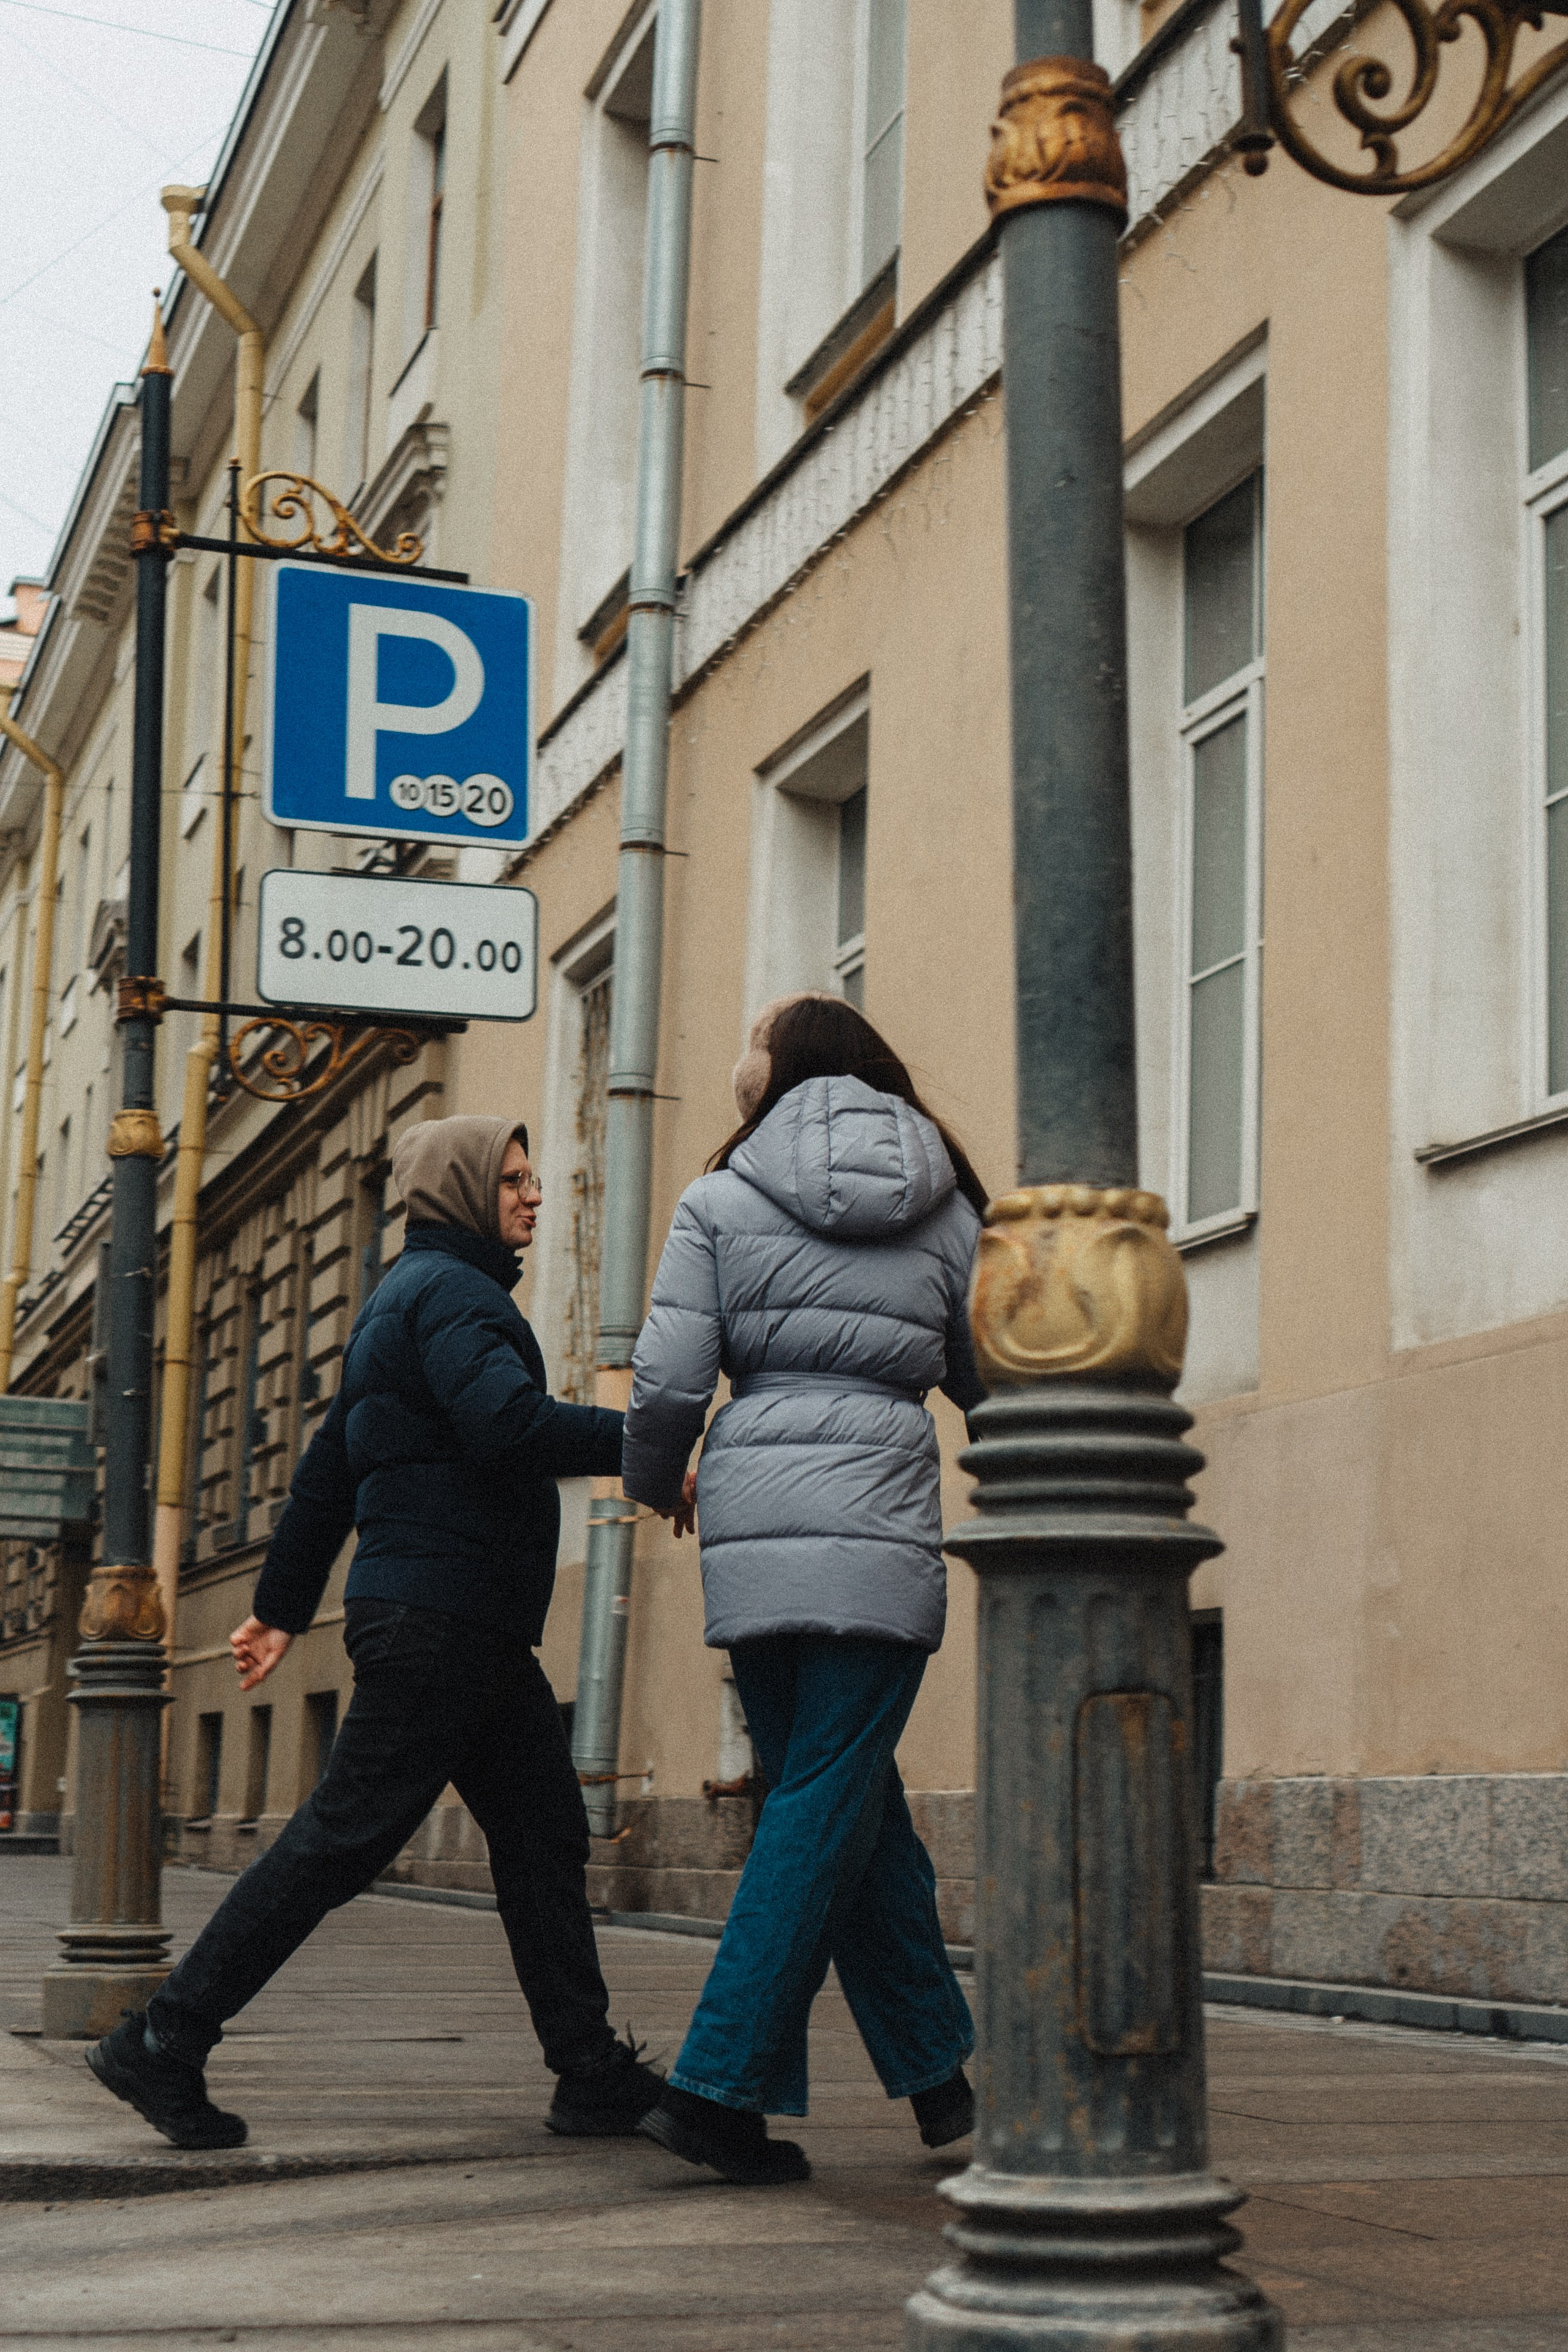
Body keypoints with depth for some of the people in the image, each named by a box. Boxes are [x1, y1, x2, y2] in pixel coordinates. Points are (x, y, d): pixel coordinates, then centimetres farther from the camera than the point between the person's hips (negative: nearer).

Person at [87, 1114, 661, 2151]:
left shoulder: (405, 1299, 23)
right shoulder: (447, 1290, -9)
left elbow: (329, 1467, 24)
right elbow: (508, 1424, -26)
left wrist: (283, 1603, 25)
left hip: (476, 1635, 11)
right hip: (438, 1617, -11)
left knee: (545, 1835, 7)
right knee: (343, 1838, -8)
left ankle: (594, 2075, 7)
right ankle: (163, 2043, -3)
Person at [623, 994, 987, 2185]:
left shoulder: (721, 1202, 6)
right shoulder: (948, 1210, 10)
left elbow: (668, 1384, 0)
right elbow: (988, 1379, 17)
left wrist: (660, 1482, 20)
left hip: (753, 1533, 1)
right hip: (880, 1536, -1)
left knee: (850, 1810, 13)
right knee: (831, 1809, 2)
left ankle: (937, 2066, 21)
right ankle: (718, 2084, -3)